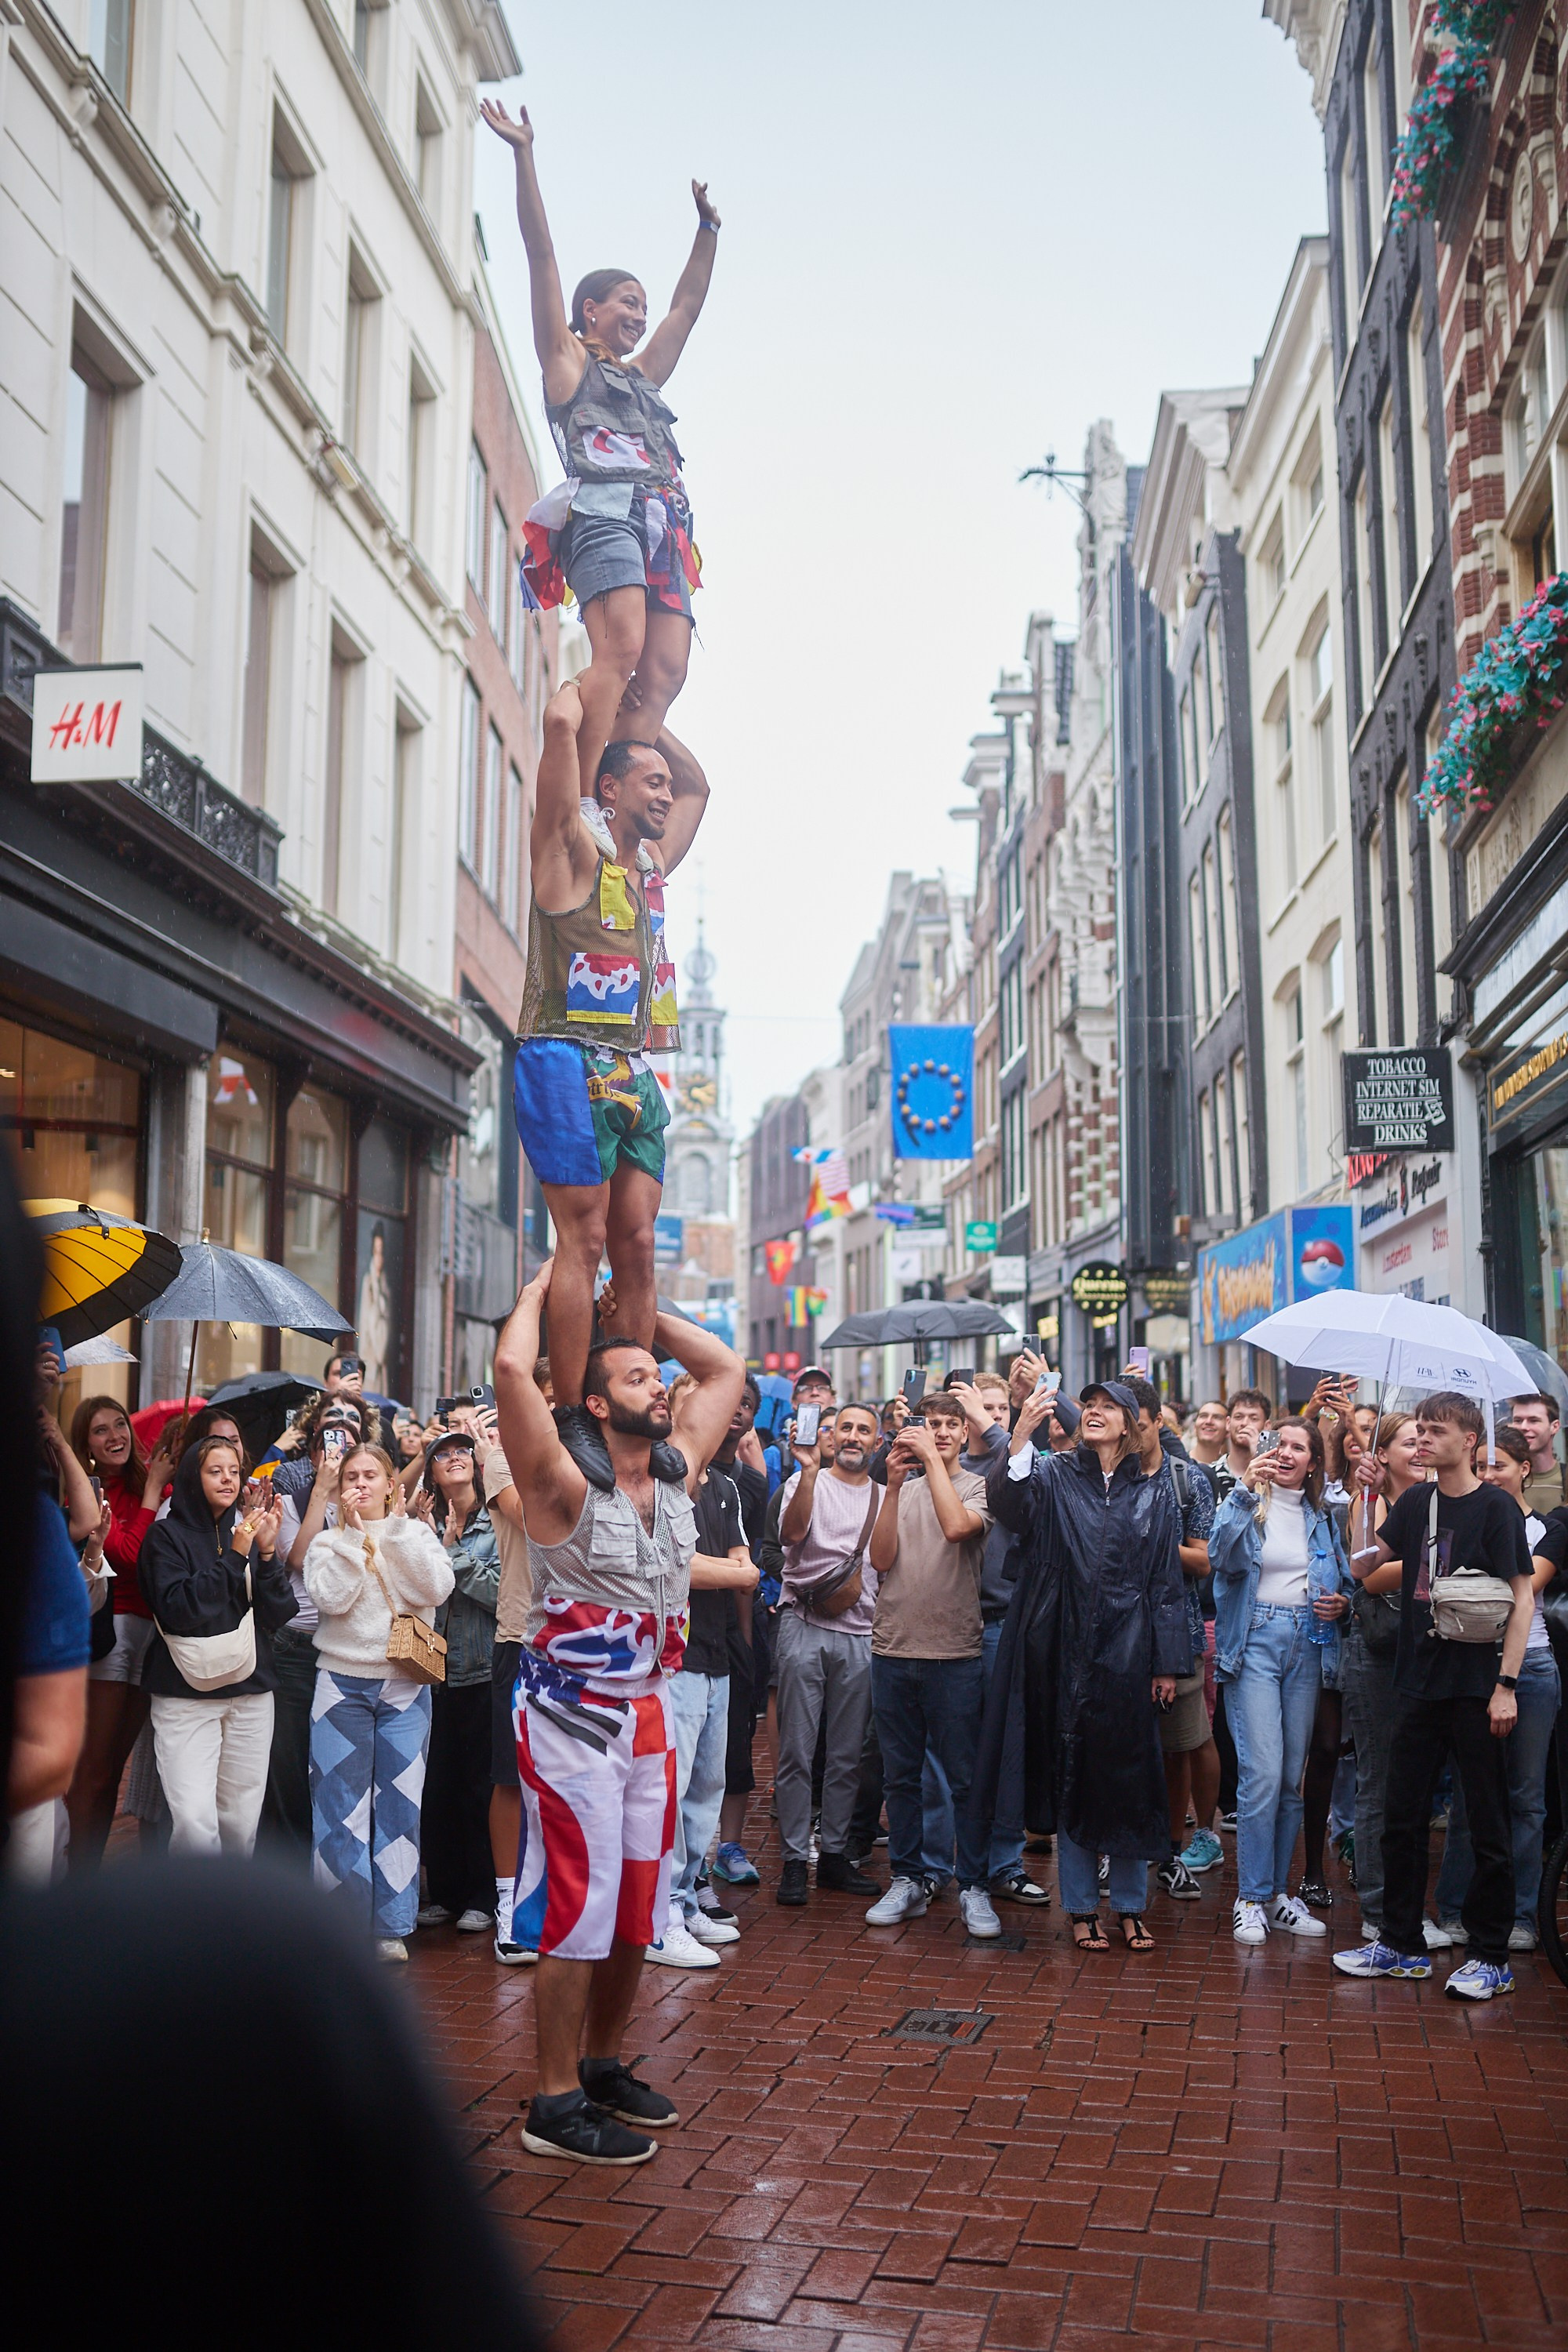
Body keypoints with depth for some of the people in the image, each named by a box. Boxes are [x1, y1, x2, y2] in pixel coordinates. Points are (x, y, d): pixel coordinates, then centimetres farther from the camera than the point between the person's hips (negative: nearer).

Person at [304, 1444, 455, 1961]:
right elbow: (330, 1598, -13)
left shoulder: (416, 1535, 6)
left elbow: (435, 1589, -13)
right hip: (342, 1681, 0)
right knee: (339, 1804, 2)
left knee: (399, 1804, 2)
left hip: (405, 1687, 0)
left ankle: (391, 1926, 11)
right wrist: (354, 1533, -12)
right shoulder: (328, 1541, 5)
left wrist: (395, 1526, -12)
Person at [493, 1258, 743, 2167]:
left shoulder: (678, 1473, 5)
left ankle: (605, 2064, 31)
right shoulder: (567, 1487, -14)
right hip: (573, 1717, -7)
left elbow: (726, 1365, 14)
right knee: (577, 1904, -3)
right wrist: (540, 1293, -11)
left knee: (638, 1902, 14)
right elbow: (512, 1369, -28)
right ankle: (557, 2103, 8)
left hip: (649, 1712, 7)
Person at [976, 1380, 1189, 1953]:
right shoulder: (1054, 1476, 2)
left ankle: (1131, 1905, 21)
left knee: (1129, 1775, 7)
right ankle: (1081, 1907, 18)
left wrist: (1167, 1663, 2)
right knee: (1070, 1775, 6)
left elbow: (1166, 1580, 6)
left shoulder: (1154, 1491, 6)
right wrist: (1021, 1435, -30)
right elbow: (1008, 1507, -18)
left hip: (1127, 1653, 1)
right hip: (1067, 1648, -1)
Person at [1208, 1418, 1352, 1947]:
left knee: (1292, 1777, 8)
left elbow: (1343, 1582, 22)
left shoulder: (1322, 1517, 13)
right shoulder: (1247, 1504, 0)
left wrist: (1341, 1603, -1)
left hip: (1307, 1645, 4)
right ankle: (1251, 1898, -1)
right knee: (1262, 1773, -11)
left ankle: (1278, 1892, 19)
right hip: (1255, 1640, -4)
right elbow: (1222, 1554, -19)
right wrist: (1246, 1488, -27)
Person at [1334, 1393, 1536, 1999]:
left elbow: (1523, 1596, -10)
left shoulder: (1495, 1507, -8)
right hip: (1419, 1685, 6)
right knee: (1402, 1819, 11)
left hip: (1475, 1690, -6)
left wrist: (1506, 1684, -15)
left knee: (1487, 1826, 4)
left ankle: (1491, 1957, 15)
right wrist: (1367, 1494, 3)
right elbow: (1367, 1560, 14)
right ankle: (1402, 1945, 23)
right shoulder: (1416, 1502, 8)